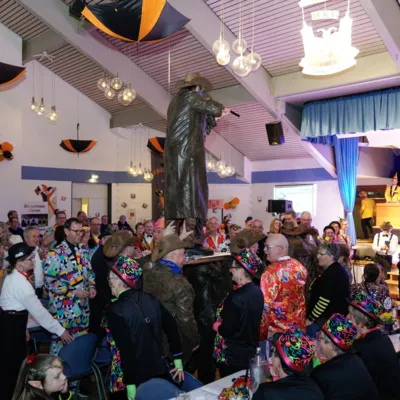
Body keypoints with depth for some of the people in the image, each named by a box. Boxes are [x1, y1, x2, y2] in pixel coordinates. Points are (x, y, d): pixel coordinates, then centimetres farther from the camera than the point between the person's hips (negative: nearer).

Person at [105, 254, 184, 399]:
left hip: (135, 378, -5)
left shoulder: (115, 309, -17)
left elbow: (125, 348, -21)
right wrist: (178, 361, 9)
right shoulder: (150, 300, -1)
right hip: (159, 371, 5)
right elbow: (172, 328, 1)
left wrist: (130, 385, -18)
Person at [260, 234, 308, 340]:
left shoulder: (272, 271, -21)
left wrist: (261, 333, -12)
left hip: (277, 329, -6)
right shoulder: (299, 267, 0)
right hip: (299, 326, 7)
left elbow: (265, 304, -20)